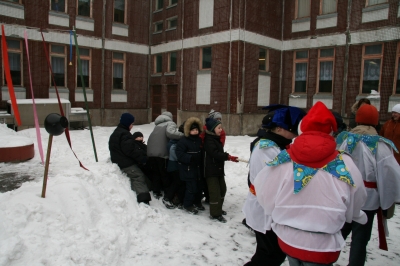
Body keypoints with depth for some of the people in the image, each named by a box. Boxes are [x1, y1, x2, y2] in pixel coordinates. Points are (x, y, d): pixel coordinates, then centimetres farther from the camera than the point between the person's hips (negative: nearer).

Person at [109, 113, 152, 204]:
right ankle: (143, 199, -25)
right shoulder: (124, 134, -18)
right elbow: (131, 150, -23)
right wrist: (143, 159, -13)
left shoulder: (115, 133, 18)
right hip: (127, 163, -11)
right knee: (139, 177, -14)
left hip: (119, 162, 11)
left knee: (134, 178, 15)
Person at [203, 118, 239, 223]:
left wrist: (227, 156, 4)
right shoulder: (209, 140, -18)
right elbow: (215, 153, -28)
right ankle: (215, 214, 5)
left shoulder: (216, 138, 14)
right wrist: (228, 157, -31)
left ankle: (218, 209, 33)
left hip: (219, 169, 10)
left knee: (222, 189, 18)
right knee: (215, 191, -6)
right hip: (211, 170, -10)